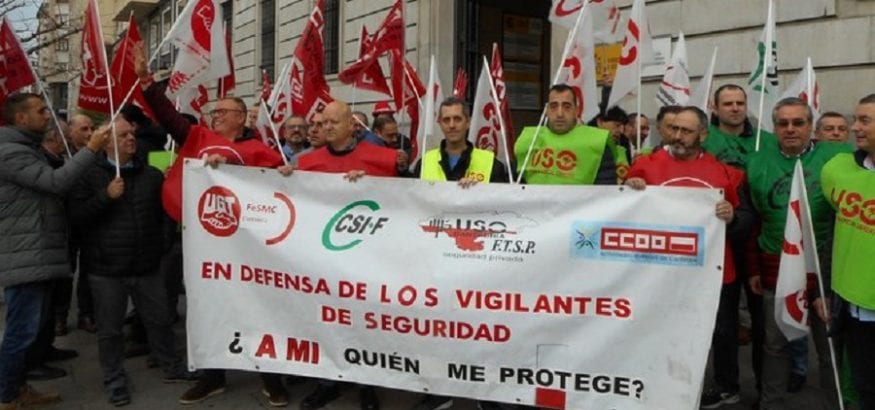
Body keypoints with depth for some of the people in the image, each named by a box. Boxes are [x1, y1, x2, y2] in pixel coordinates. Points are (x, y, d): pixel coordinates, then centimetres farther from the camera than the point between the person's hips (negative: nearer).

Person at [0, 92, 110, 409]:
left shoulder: (27, 150, 21)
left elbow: (48, 187, 20)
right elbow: (56, 182, -23)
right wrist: (91, 150, -19)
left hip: (38, 256, 11)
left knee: (34, 327, 16)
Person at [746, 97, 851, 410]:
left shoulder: (838, 158, -6)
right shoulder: (758, 163, 2)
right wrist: (754, 269, 7)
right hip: (776, 269, 2)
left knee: (831, 344, 11)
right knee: (775, 344, 13)